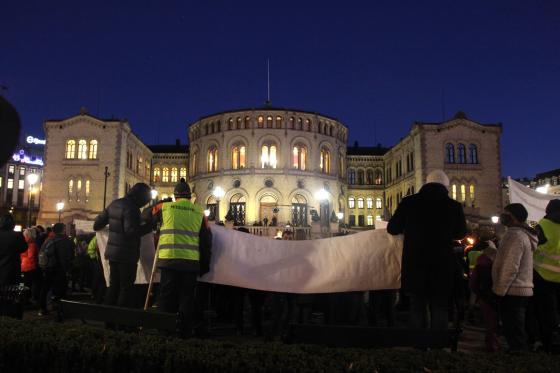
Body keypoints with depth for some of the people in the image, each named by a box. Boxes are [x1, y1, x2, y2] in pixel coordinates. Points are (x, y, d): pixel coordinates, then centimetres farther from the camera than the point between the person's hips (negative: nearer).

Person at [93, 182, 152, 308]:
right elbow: (131, 231, -28)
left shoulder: (114, 204, 9)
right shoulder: (131, 208, -18)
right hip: (127, 255, -8)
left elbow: (97, 224, 15)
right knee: (126, 288, 1)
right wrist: (150, 227, -20)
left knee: (113, 285, 17)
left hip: (112, 253, 8)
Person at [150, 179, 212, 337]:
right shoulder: (199, 212, 10)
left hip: (169, 258, -1)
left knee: (167, 294, 9)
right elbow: (206, 239, 12)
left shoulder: (164, 207, 5)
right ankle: (185, 330, 15)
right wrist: (205, 264, 20)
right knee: (187, 296, 10)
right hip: (191, 260, 1)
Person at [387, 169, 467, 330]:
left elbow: (392, 229, 5)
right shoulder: (454, 206, -7)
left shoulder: (408, 202, -8)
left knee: (417, 309, 13)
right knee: (439, 310, 13)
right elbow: (460, 233, 11)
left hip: (414, 267, 1)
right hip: (442, 268, 0)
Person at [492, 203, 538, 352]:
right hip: (522, 290, 10)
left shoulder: (515, 235, -17)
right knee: (517, 334, 16)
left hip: (513, 292, -10)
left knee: (514, 336, -5)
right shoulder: (523, 234, 16)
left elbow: (510, 268, -22)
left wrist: (499, 290, -17)